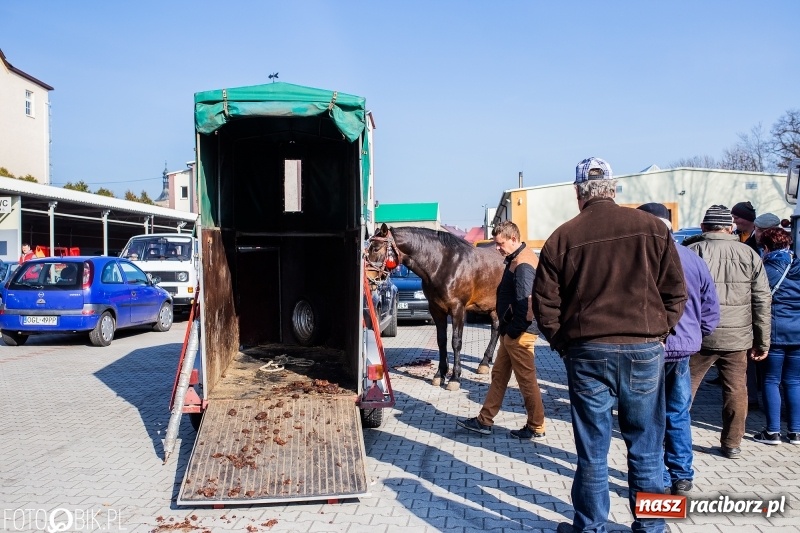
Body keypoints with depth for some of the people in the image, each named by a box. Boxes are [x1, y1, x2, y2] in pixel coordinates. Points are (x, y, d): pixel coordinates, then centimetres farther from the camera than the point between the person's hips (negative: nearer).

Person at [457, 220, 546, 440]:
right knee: (499, 375, 15)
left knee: (526, 380, 0)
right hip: (511, 331, 11)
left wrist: (514, 330, -18)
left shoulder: (523, 265, -20)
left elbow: (526, 303, -25)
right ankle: (484, 421, 23)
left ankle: (536, 428, 13)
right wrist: (506, 328, 15)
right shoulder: (516, 259, 13)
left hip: (519, 333, -11)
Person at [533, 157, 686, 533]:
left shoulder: (563, 237, -1)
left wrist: (563, 345, 10)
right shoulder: (652, 227, 2)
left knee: (593, 452, 9)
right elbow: (675, 291, 4)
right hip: (645, 350, 1)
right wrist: (658, 333, 13)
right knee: (646, 449, 13)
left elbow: (545, 303, 0)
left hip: (588, 352, -1)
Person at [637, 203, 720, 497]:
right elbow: (711, 309, 6)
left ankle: (659, 483, 14)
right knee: (678, 414, 19)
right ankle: (682, 478, 27)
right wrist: (694, 337, 18)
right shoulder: (693, 259, 1)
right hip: (684, 348, 5)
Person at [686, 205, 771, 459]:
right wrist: (762, 342, 10)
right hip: (737, 337, 2)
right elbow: (762, 301, 4)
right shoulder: (749, 254, 2)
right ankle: (732, 444, 19)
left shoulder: (692, 252, -5)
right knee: (736, 390, 12)